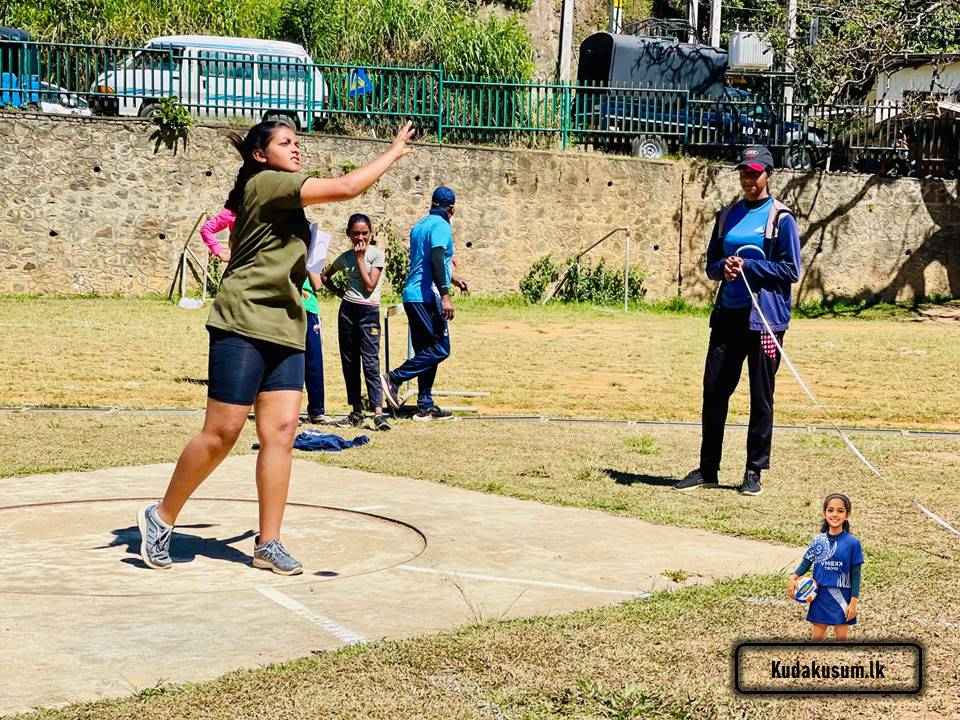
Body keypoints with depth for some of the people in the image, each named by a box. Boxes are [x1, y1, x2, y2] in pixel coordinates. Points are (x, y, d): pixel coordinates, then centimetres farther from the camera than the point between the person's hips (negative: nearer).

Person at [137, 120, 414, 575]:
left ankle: (268, 544, 3)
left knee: (281, 431, 0)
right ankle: (161, 518, 9)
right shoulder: (265, 183, -8)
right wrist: (394, 152, -4)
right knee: (223, 431, -7)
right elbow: (346, 188, -13)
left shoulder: (282, 197, 22)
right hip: (242, 325, -9)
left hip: (285, 330, 9)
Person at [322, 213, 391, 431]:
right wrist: (337, 291, 10)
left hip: (369, 311, -5)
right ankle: (356, 411, 13)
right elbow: (325, 275, 26)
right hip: (347, 309, 5)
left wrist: (360, 258, -10)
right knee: (349, 362, 6)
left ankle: (378, 413, -21)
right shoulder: (345, 257, 10)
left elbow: (369, 285, -13)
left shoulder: (376, 254, -3)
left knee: (370, 361, -15)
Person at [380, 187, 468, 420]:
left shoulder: (419, 226, 20)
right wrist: (445, 295, -25)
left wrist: (452, 277, 44)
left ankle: (425, 406, 10)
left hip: (412, 295, 9)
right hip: (427, 296, -9)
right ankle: (394, 378, -13)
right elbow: (436, 259, -21)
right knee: (440, 348, -7)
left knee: (427, 351, 11)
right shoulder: (441, 225, -7)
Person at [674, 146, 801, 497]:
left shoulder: (780, 218, -2)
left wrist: (748, 266, -14)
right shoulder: (728, 215, 14)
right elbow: (712, 265, 16)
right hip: (728, 314, 5)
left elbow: (791, 270, -7)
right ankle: (707, 470, 13)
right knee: (713, 391, 4)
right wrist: (724, 267, -6)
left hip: (765, 318, -5)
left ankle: (754, 471, 10)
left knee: (761, 397, 1)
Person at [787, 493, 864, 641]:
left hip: (842, 597, -2)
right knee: (817, 637, 9)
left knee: (841, 638, 5)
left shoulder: (852, 543, -7)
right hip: (820, 595, 2)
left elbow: (855, 574, -5)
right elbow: (806, 562, 4)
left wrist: (854, 602, -8)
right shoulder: (817, 541, 0)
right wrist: (793, 578, -16)